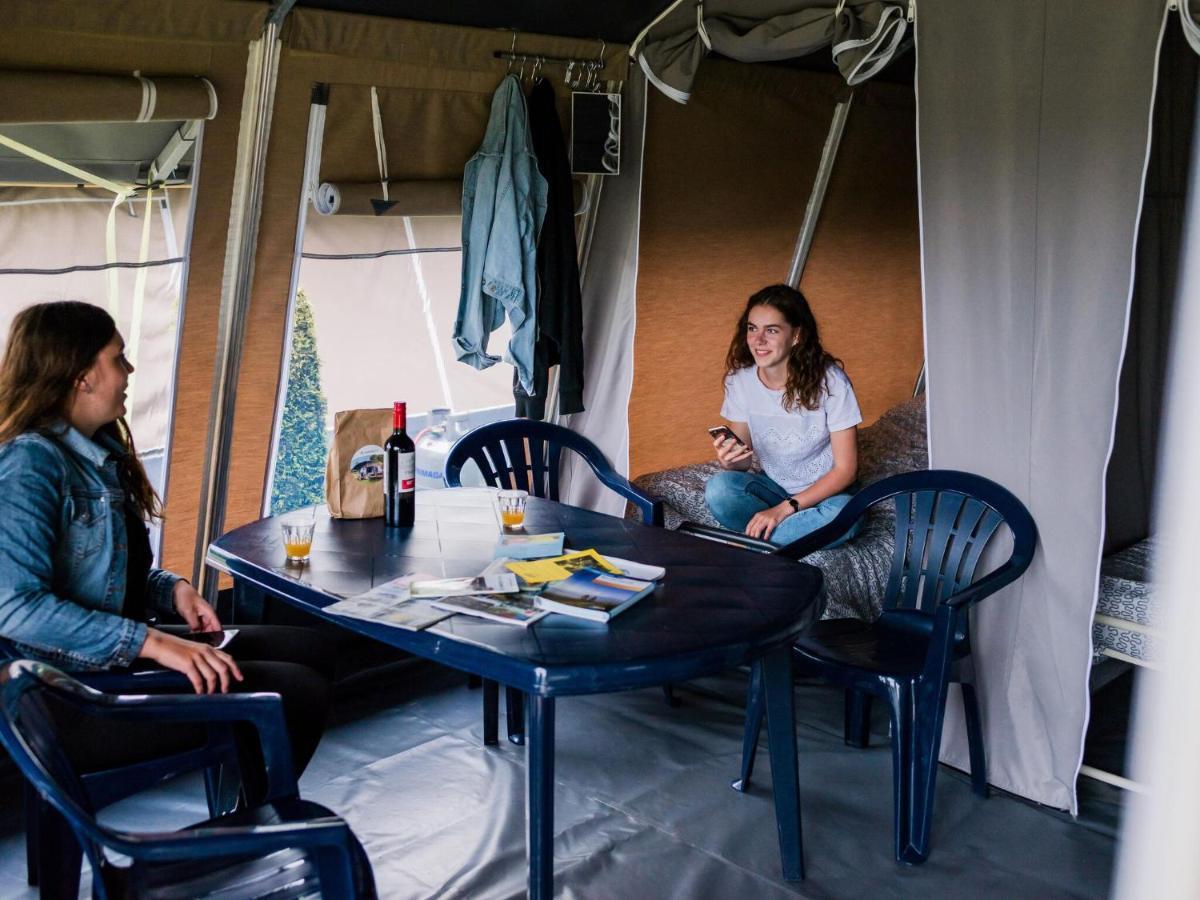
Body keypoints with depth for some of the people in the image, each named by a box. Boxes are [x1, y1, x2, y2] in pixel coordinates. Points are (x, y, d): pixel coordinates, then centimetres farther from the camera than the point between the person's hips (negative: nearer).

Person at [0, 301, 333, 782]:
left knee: (312, 651, 4)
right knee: (298, 693, -16)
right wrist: (153, 643, -29)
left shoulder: (99, 450, 10)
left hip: (117, 651, 10)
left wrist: (172, 588, 0)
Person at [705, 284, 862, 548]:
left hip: (824, 494, -2)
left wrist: (783, 508, -25)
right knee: (718, 488, -29)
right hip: (773, 487, 2)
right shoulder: (740, 381, -10)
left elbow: (845, 469, -16)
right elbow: (743, 461, -2)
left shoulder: (829, 381, -20)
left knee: (841, 516, -38)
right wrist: (729, 462, -28)